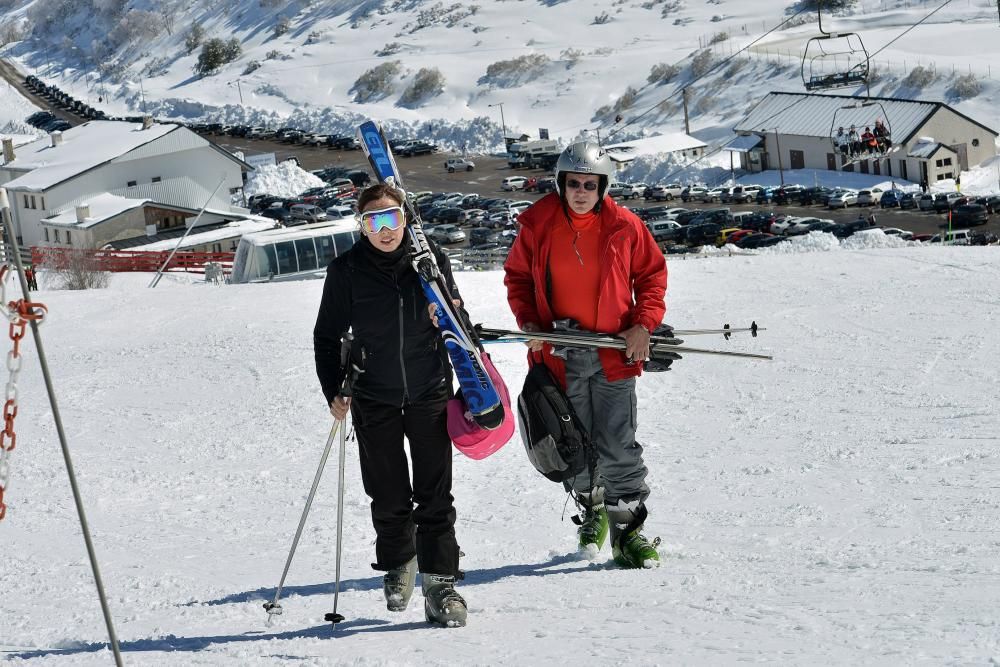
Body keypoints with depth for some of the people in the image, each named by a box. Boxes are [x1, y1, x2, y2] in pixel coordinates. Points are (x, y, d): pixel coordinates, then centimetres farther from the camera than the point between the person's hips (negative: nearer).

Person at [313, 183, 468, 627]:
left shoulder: (430, 258, -2)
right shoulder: (347, 270, -5)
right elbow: (327, 335, 3)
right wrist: (333, 391, -5)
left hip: (429, 392, 0)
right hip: (375, 399, 0)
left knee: (435, 495, -4)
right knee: (389, 497, 8)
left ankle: (440, 583, 0)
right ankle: (397, 565, 32)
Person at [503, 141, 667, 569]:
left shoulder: (624, 227, -4)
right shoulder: (537, 225, -3)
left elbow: (652, 274, 8)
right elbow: (518, 276, 11)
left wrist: (643, 323, -4)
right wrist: (527, 321, -3)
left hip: (614, 353, -1)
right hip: (559, 354, 1)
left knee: (617, 447, -4)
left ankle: (628, 530, 2)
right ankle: (591, 514, 30)